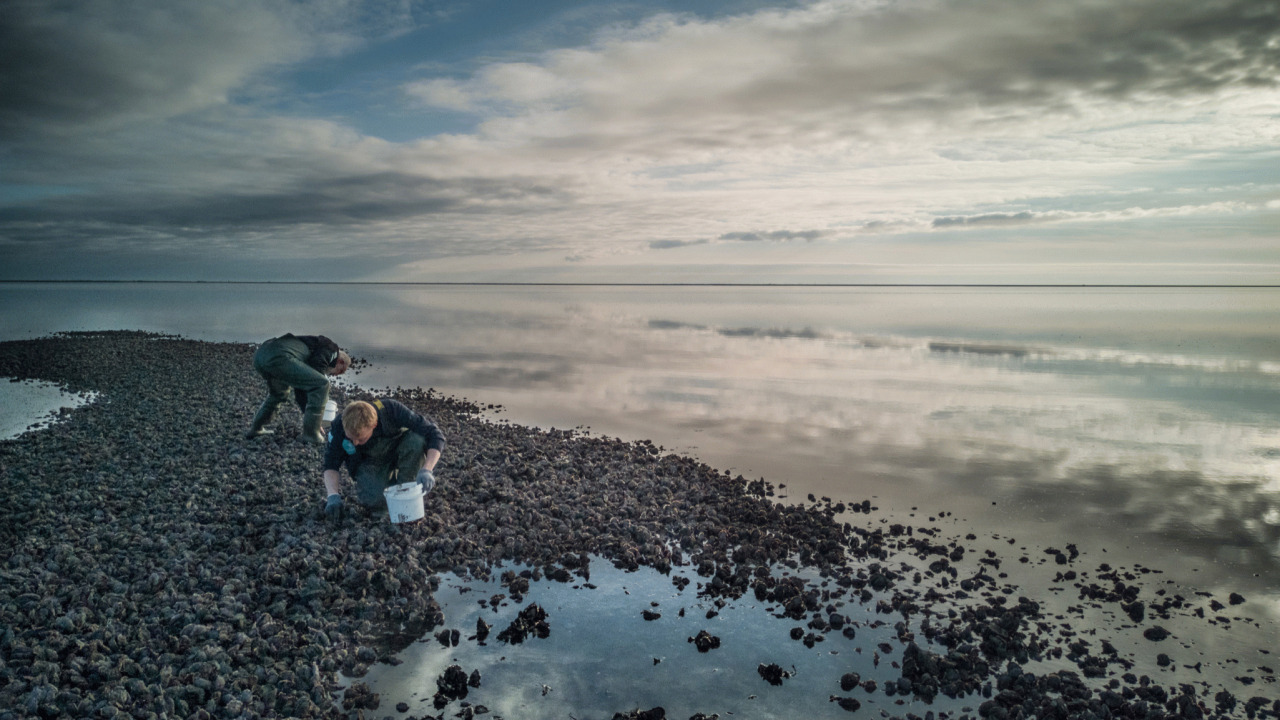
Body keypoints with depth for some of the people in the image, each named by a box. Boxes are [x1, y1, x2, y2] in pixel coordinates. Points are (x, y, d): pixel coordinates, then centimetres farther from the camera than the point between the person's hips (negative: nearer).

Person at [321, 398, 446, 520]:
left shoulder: (391, 410, -34)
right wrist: (333, 495, -29)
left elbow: (435, 434, -33)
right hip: (370, 462, 1)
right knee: (373, 500, -28)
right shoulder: (339, 427, -27)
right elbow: (331, 464, -13)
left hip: (397, 451, -1)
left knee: (417, 440, -35)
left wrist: (426, 471, -45)